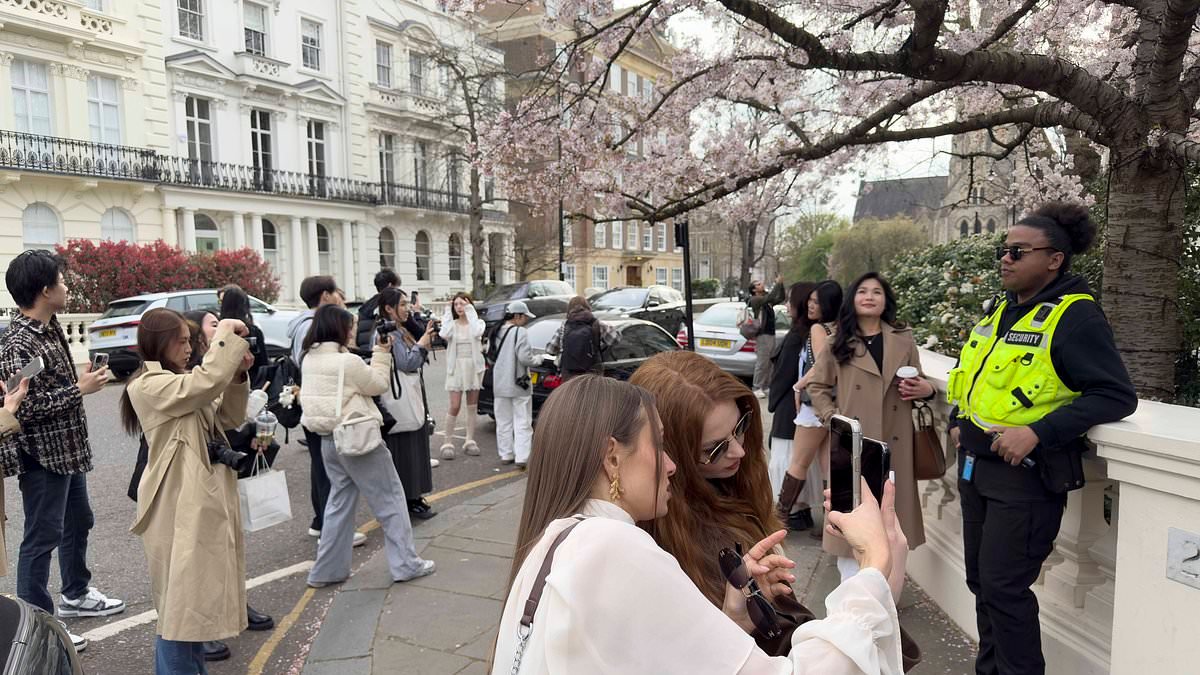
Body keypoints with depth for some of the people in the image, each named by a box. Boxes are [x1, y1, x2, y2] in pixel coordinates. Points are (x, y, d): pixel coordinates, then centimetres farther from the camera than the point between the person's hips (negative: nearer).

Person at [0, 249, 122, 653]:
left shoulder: (51, 327, 6)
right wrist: (80, 389, -21)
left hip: (69, 449, 9)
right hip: (43, 456, -9)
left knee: (78, 522, 22)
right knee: (42, 538, 2)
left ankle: (75, 594, 41)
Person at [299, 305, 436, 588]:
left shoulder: (310, 359, 6)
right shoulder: (347, 361, -20)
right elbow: (378, 385, -7)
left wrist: (378, 353, 8)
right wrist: (382, 354, -1)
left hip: (329, 439, 8)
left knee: (340, 501, 18)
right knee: (390, 497, 4)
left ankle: (327, 570, 20)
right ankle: (405, 564, 9)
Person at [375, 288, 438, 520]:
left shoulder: (401, 331, 14)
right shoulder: (386, 333, -16)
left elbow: (416, 362, 18)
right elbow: (407, 363, -21)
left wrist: (425, 341, 6)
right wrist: (422, 343, -9)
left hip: (412, 397, 10)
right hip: (399, 401, -10)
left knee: (414, 450, 15)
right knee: (403, 452, -4)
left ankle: (414, 496, 24)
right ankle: (409, 501, 3)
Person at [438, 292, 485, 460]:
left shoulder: (477, 322, 3)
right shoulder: (451, 324, 3)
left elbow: (477, 333, -21)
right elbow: (444, 334, -19)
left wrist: (470, 311, -14)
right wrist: (448, 312, -11)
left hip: (474, 367, 1)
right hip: (456, 367, -1)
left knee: (472, 406, 9)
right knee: (454, 407, -6)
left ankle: (470, 441, 17)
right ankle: (447, 443, 1)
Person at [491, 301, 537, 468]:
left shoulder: (496, 332, 3)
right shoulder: (521, 332, -15)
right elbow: (524, 358, -20)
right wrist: (534, 359, 0)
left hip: (499, 384, 5)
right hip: (519, 385, -5)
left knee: (503, 422, 15)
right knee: (522, 423, 1)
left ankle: (506, 455, 21)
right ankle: (521, 458, -4)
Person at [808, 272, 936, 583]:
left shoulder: (904, 340, 7)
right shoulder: (838, 344, 3)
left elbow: (918, 382, 16)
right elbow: (816, 386, 8)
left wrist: (925, 390, -7)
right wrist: (833, 417, -6)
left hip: (894, 444, 2)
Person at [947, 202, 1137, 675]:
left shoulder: (1075, 316, -12)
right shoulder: (1001, 310, 11)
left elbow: (1116, 396, -18)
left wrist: (1039, 432, -26)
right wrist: (958, 420, 11)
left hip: (1025, 475, -8)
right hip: (976, 466, 8)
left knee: (1003, 588, -2)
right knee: (980, 580, 17)